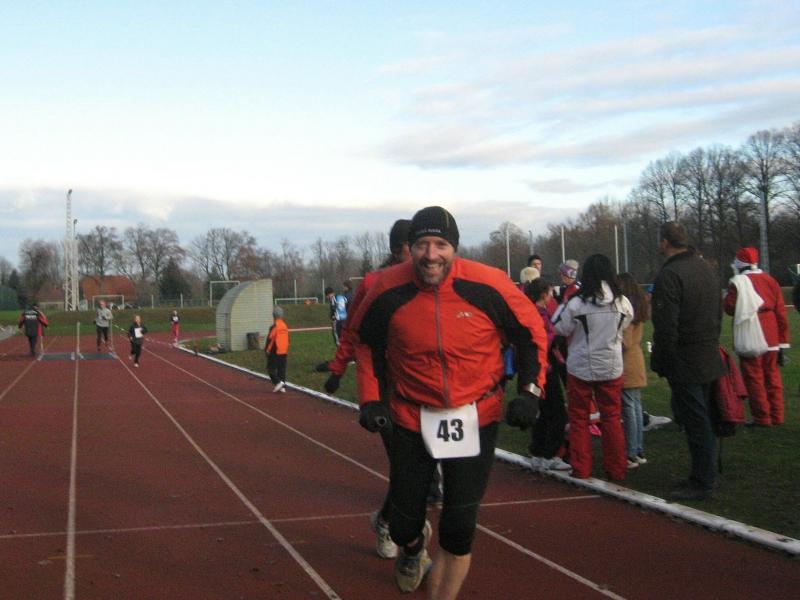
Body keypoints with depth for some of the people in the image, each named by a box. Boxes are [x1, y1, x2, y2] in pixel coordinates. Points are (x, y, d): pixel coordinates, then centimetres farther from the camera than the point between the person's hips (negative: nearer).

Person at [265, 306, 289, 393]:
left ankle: (278, 382, -13)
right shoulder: (285, 326, 9)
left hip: (275, 352, -7)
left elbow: (270, 339, -15)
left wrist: (266, 349, -5)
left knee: (271, 368, 2)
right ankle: (282, 387, 10)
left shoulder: (274, 326, -16)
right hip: (284, 352, 7)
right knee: (282, 369, 11)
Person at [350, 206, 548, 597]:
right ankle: (413, 546, 49)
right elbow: (366, 342, 8)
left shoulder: (488, 286, -16)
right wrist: (370, 397, 0)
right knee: (403, 525, 11)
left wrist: (530, 391, -11)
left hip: (476, 417, -1)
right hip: (411, 417, 2)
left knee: (459, 530, -2)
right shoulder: (388, 290, -12)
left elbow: (532, 334, -1)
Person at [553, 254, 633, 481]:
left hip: (581, 368, -2)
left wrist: (562, 305, 7)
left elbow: (560, 328, -3)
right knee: (612, 418, 12)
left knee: (579, 419, 10)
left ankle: (581, 468, 12)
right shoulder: (622, 302, -7)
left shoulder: (576, 303, -16)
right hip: (611, 368, 3)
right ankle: (617, 468, 15)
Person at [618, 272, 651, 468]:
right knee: (637, 406, 13)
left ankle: (631, 454, -1)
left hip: (626, 362, -9)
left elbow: (624, 341, -17)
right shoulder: (640, 306, 10)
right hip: (637, 358, 9)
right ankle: (639, 452, 19)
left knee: (628, 408, -5)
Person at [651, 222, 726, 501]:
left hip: (684, 362, -9)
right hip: (708, 358, 9)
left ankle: (702, 483, 3)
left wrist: (659, 361, -11)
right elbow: (718, 313, 17)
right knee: (703, 420, 16)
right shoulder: (706, 268, 11)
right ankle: (705, 475, 24)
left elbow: (665, 326, -21)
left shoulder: (669, 275, -19)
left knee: (695, 422, -3)